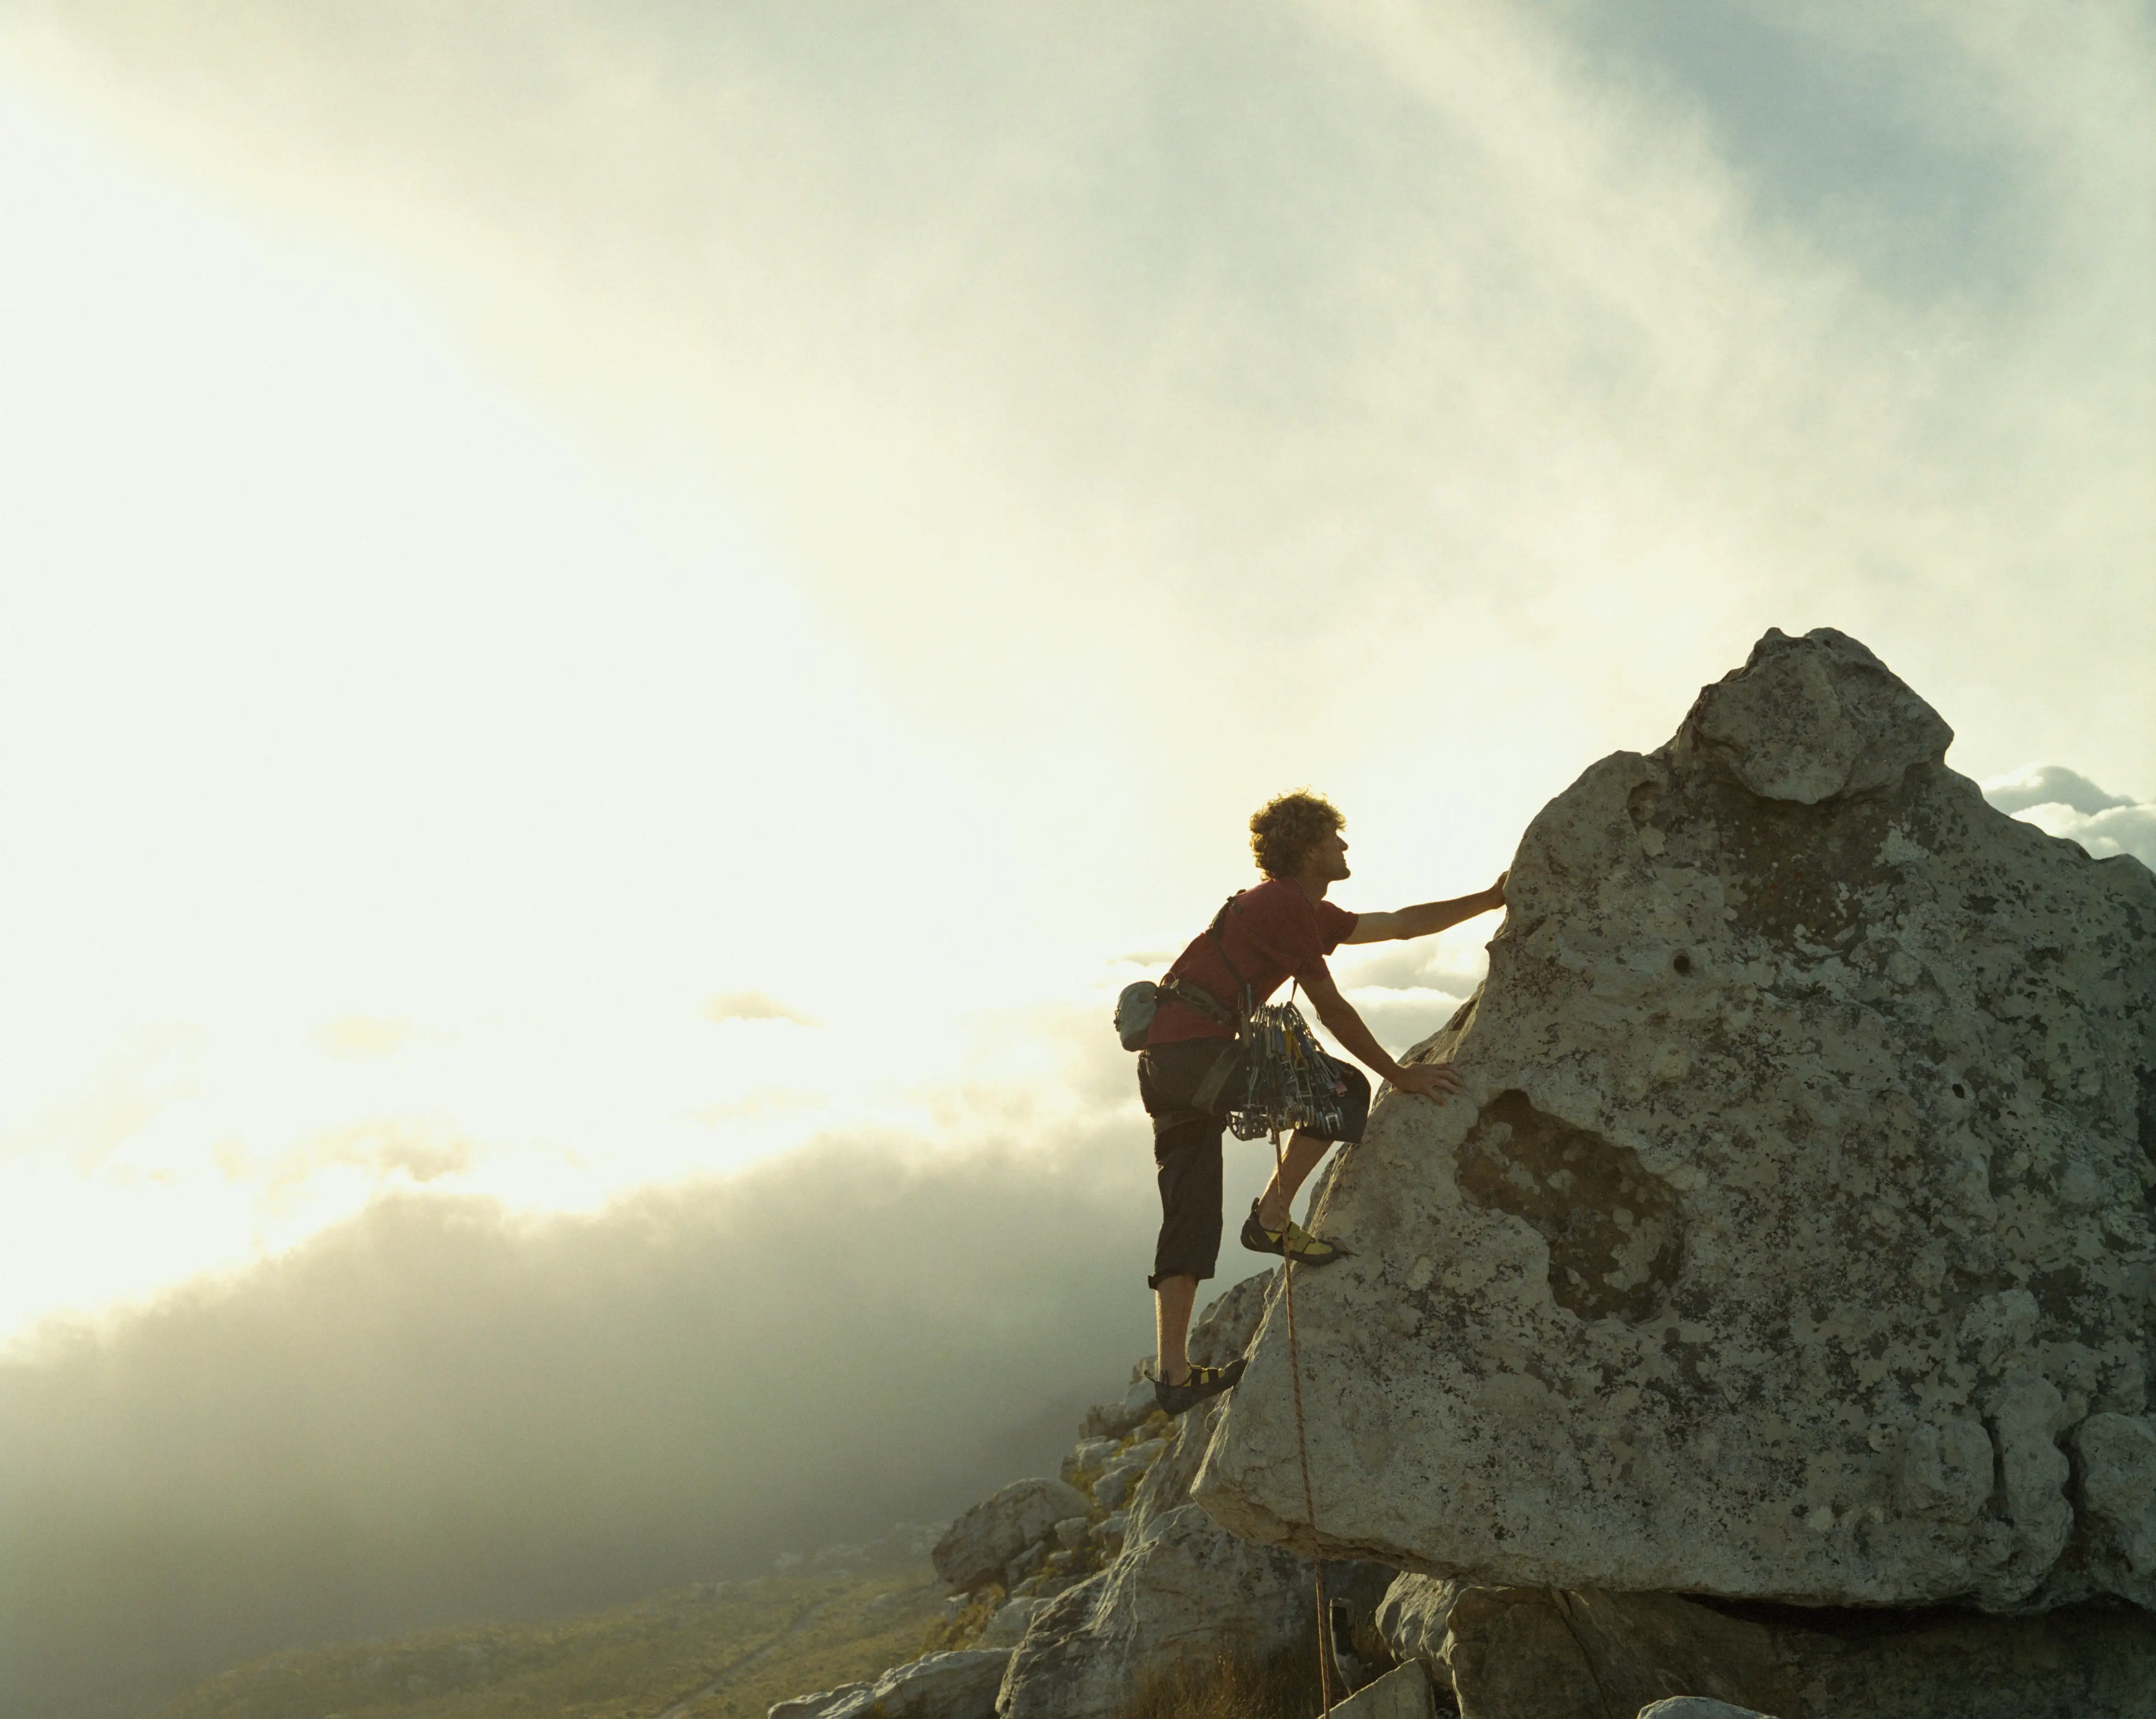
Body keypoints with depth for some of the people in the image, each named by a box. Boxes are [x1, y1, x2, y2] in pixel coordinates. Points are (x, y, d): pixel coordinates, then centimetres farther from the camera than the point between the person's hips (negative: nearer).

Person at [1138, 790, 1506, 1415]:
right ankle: (1271, 1218, -3)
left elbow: (1401, 924, 28)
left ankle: (1174, 1373, 9)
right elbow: (1332, 1009, -8)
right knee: (1345, 1088, -6)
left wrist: (1491, 900, 29)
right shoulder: (1288, 905, -7)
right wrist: (1400, 1075, -2)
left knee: (1190, 1218, 9)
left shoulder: (1303, 910, 23)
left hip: (1165, 1064, 10)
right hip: (1194, 1051, -10)